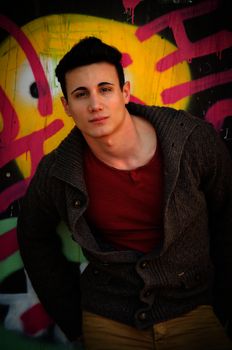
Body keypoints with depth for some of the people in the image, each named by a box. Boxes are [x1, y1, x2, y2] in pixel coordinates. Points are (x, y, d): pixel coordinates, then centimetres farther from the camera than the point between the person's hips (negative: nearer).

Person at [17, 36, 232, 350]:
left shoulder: (195, 139, -15)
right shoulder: (55, 174, -13)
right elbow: (33, 238, 6)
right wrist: (74, 322, 7)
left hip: (194, 312, 0)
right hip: (108, 322, 1)